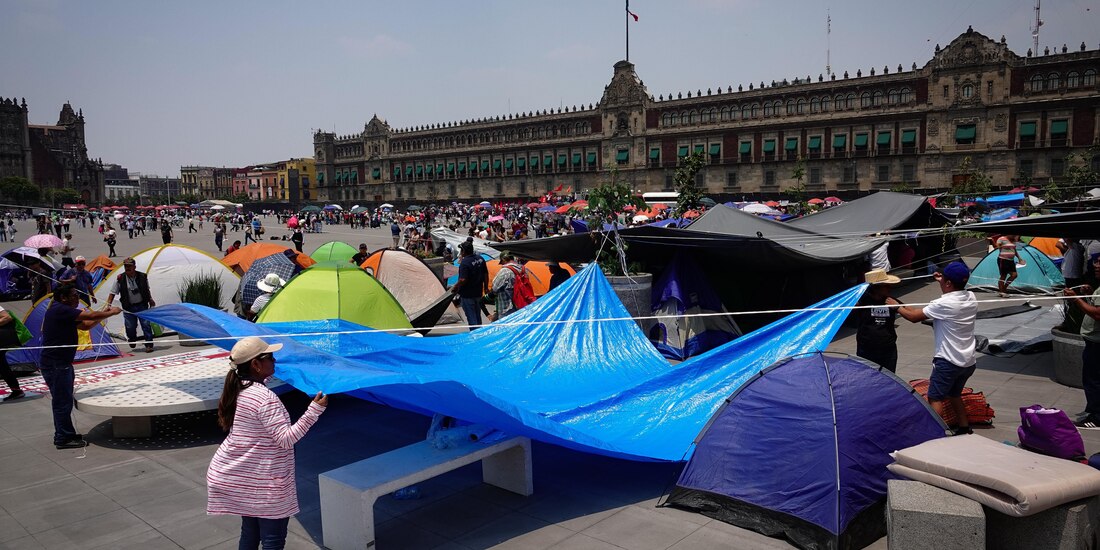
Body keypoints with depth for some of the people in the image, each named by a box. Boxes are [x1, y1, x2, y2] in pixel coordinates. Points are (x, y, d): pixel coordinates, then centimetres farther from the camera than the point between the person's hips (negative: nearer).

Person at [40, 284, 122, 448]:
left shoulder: (63, 312, 15)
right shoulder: (59, 310, -16)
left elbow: (85, 325, 17)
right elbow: (90, 316, -20)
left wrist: (104, 314, 9)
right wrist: (112, 313, -6)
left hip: (61, 363, 10)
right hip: (55, 364, -10)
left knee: (63, 401, 17)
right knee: (62, 402, -3)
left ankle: (66, 434, 26)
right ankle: (63, 438, 4)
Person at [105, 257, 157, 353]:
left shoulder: (142, 277, -2)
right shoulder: (120, 279, -8)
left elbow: (147, 290, 13)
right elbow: (112, 293, -4)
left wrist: (151, 301, 15)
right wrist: (108, 305, -12)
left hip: (142, 305, 0)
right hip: (128, 307, 0)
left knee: (146, 325, -6)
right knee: (130, 327, 1)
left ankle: (149, 345, 1)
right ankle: (132, 341, 31)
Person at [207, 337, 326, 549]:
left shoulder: (237, 391, 3)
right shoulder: (265, 398, -23)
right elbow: (286, 439, -25)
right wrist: (314, 411, -27)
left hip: (237, 479, 9)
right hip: (263, 485, -9)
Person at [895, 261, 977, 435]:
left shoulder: (944, 304, -21)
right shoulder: (971, 298, 1)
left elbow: (914, 317, -12)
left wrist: (897, 306, 2)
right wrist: (942, 282, 25)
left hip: (948, 361, -8)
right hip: (968, 361, 8)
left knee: (935, 398, -2)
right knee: (954, 394, 24)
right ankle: (964, 429, 29)